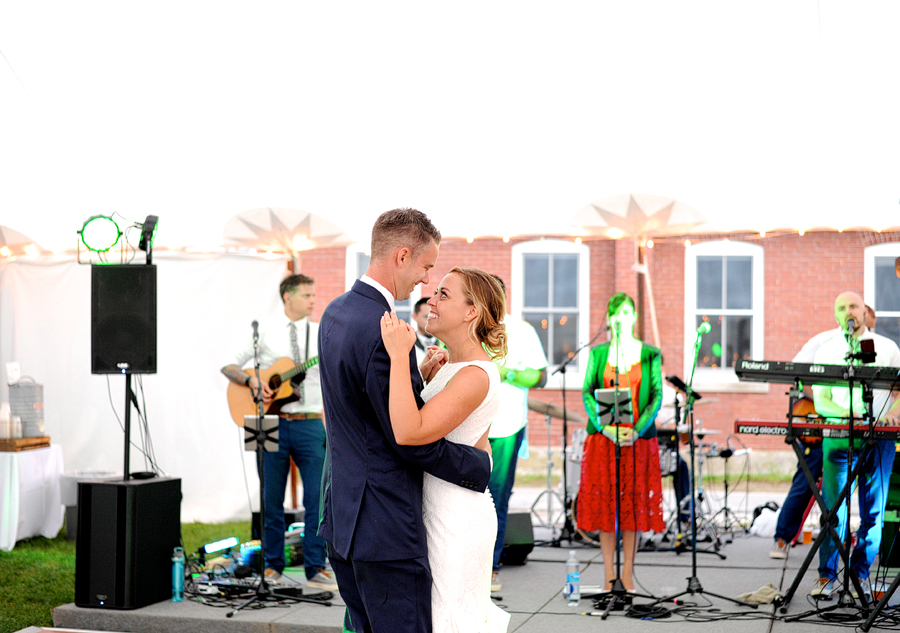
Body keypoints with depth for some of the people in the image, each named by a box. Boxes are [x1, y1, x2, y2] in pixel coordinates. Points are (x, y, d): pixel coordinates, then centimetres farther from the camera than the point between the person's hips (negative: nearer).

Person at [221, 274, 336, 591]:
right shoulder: (264, 330, 4)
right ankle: (272, 566, 18)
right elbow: (229, 365, 6)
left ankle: (315, 569, 4)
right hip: (273, 423, -1)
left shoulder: (321, 334, 10)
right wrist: (252, 381, -11)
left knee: (318, 498, -4)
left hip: (309, 424, 1)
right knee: (271, 500, 5)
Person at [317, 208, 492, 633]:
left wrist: (418, 376, 7)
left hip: (342, 514, 10)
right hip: (383, 524, -10)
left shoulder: (336, 313, 9)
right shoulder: (383, 331, -23)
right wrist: (482, 464, -4)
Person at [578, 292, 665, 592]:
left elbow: (656, 396, 0)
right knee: (605, 504, 1)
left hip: (638, 440, -1)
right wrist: (604, 427, -13)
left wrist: (637, 430, -14)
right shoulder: (598, 353, 8)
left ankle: (628, 573, 10)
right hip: (603, 438, 1)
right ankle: (609, 574, 8)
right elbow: (587, 393, 2)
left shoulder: (649, 354, 5)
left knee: (634, 504, 1)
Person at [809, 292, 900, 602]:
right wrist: (844, 413, -15)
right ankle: (827, 573, 4)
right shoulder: (826, 351, 11)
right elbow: (820, 401, 5)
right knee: (833, 508, -6)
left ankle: (860, 573, 11)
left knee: (873, 511, 0)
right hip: (837, 436, 0)